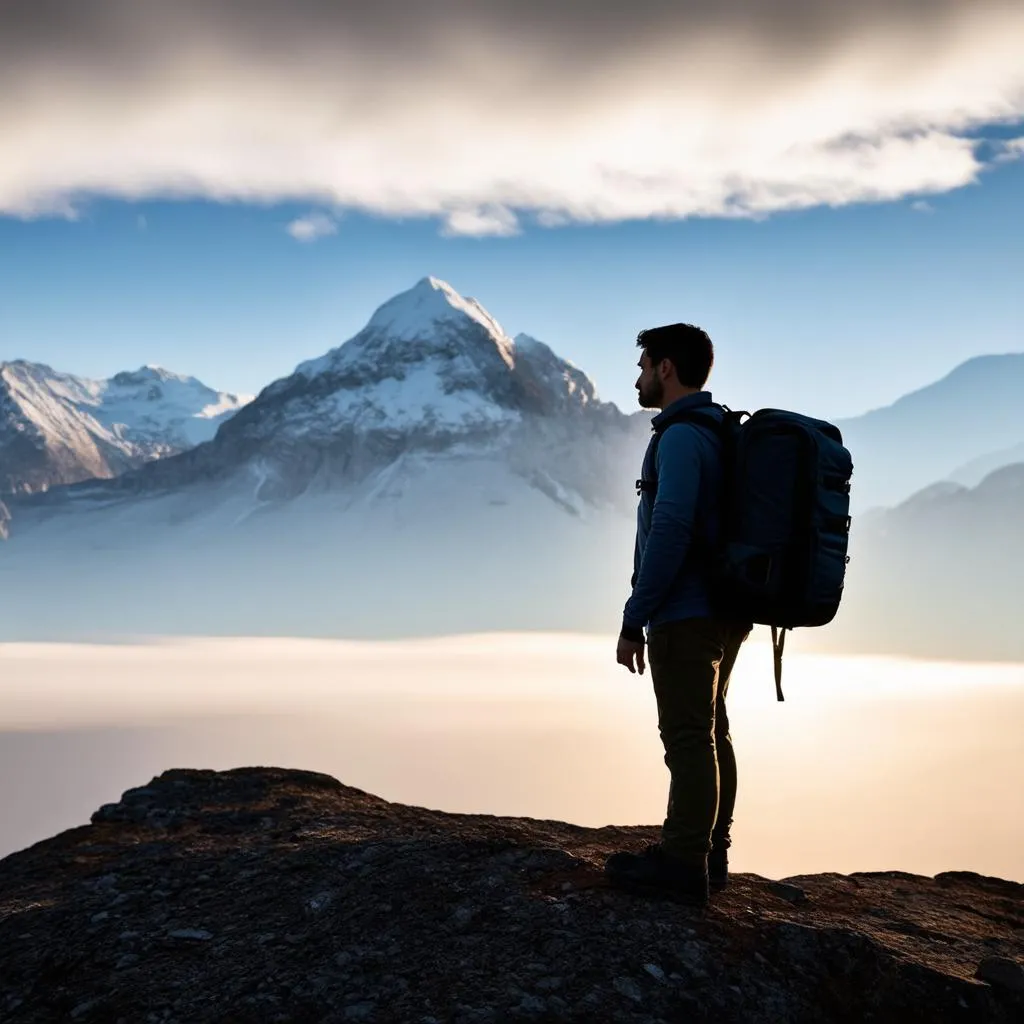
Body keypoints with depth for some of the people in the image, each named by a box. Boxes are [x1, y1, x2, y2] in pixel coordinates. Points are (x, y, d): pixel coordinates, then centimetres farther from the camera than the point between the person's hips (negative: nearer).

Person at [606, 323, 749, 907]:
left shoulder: (681, 437, -15)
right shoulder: (724, 433, 17)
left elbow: (669, 532, -22)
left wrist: (635, 620, -18)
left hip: (686, 615, -10)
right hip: (724, 613, 10)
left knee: (689, 738, -6)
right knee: (710, 733, 15)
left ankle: (684, 865, -1)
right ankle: (710, 856, 23)